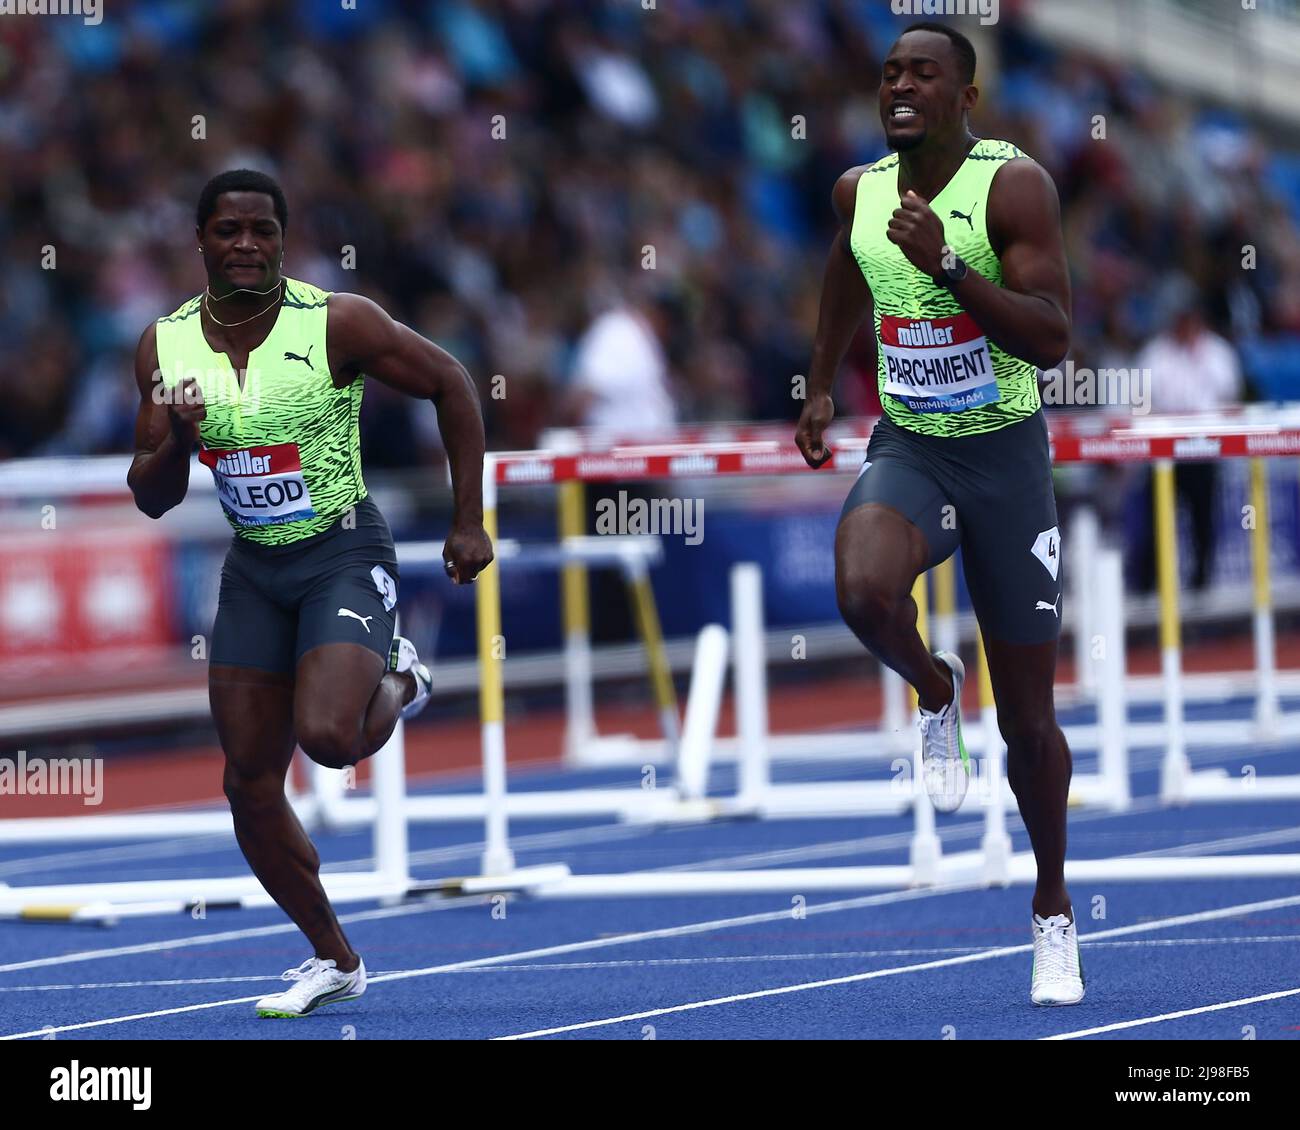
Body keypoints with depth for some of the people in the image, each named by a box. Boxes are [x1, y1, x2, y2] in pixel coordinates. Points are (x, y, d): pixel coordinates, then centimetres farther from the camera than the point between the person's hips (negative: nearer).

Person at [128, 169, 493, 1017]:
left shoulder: (338, 324, -15)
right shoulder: (165, 348, -3)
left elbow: (450, 384, -5)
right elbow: (152, 499, 3)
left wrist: (469, 524, -6)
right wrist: (176, 443, -20)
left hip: (345, 555, -5)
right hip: (254, 567, 5)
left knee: (326, 736, -26)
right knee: (251, 783, 1)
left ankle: (398, 682, 11)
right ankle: (334, 960, 18)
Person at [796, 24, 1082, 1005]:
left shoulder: (1014, 185, -14)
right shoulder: (860, 189, 2)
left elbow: (1053, 340, -22)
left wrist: (946, 266, -30)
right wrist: (823, 386, 29)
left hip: (1006, 454, -3)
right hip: (908, 448, 3)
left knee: (1028, 720, 4)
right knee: (864, 591, -33)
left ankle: (1054, 912, 24)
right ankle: (935, 693, 1)